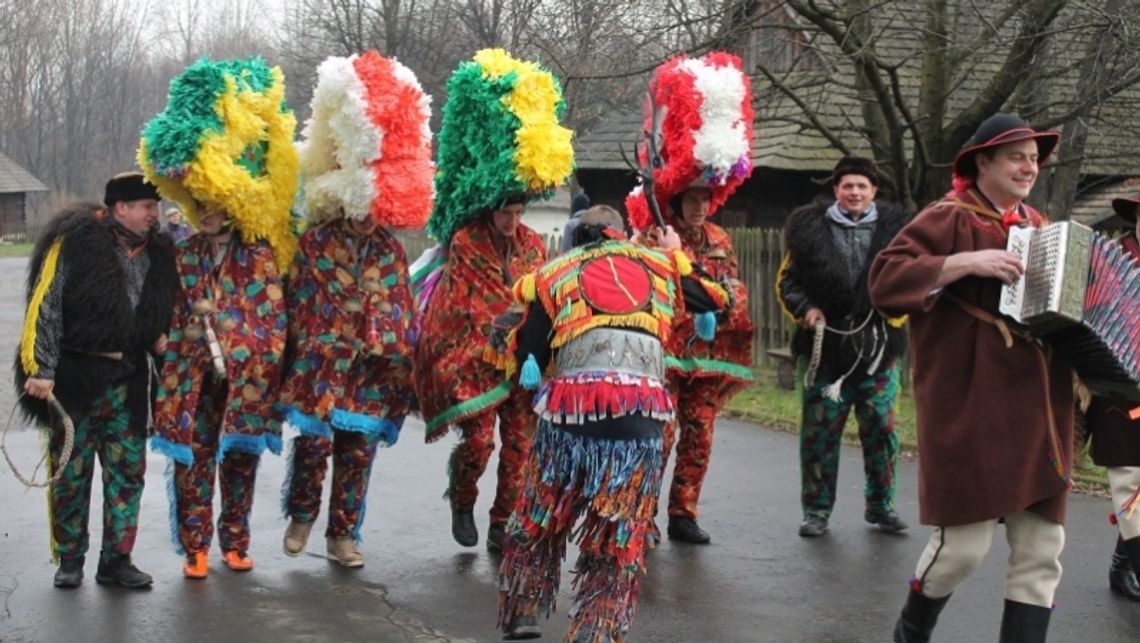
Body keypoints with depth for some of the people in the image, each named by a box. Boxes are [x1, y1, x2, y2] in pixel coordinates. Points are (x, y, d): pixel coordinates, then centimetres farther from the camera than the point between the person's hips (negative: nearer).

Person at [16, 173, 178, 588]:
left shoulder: (157, 252, 6)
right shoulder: (75, 242, -11)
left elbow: (162, 310, 23)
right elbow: (45, 307, -12)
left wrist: (160, 338, 4)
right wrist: (41, 369, -17)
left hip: (127, 382, 5)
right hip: (75, 377, -5)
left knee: (128, 470, 6)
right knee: (71, 471, 6)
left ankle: (116, 559, 16)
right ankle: (69, 560, 18)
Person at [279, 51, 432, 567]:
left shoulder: (389, 250, 8)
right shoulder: (314, 241, -1)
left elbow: (402, 307, 12)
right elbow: (297, 300, -1)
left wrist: (400, 355, 7)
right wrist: (299, 352, -5)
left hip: (373, 365, 3)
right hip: (321, 356, -3)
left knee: (359, 447, 6)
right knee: (315, 438, -6)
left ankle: (343, 534, 17)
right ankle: (301, 516, 20)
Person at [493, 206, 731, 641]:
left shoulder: (553, 273, 18)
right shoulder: (658, 263, 21)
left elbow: (523, 361, 10)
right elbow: (716, 298, 37)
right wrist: (677, 254, 50)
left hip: (573, 401, 0)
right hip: (642, 406, 0)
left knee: (540, 518, 19)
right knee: (620, 536, 10)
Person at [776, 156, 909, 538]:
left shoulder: (893, 228, 6)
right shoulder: (810, 229, 3)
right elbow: (787, 281, 7)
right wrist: (805, 309, -10)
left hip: (877, 346, 1)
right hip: (825, 346, -1)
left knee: (881, 428, 5)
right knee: (819, 431, 2)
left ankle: (880, 506, 19)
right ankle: (816, 510, 12)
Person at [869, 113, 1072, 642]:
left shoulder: (1036, 226, 17)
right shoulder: (949, 218, -3)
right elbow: (885, 277, -14)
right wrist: (966, 262, -22)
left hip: (1036, 410, 7)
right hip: (972, 407, -7)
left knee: (1042, 549, 3)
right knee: (964, 543, -4)